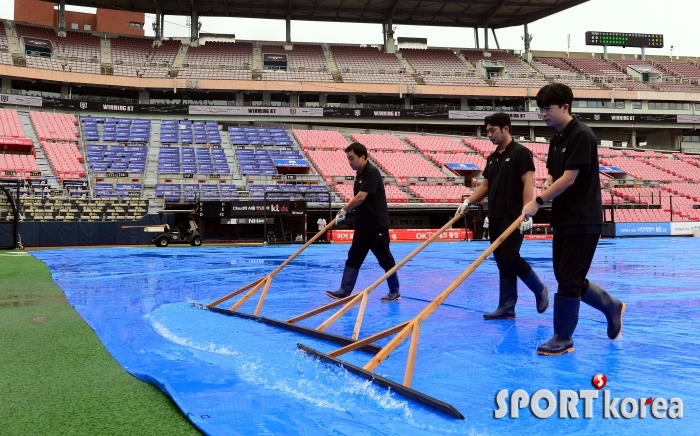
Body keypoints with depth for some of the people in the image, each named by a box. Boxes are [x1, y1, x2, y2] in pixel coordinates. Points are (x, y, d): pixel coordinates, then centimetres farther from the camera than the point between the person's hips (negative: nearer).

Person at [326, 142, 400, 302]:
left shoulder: (372, 172, -18)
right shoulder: (360, 174, 11)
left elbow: (361, 198, -23)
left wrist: (344, 210, -15)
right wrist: (345, 211, 5)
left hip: (377, 225, -9)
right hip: (362, 225, 9)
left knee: (385, 259, 3)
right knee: (353, 258, 6)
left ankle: (395, 292, 15)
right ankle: (345, 291, 7)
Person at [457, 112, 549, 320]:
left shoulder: (520, 153, -7)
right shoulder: (492, 157, 16)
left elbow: (528, 183, -14)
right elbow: (485, 186, 20)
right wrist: (468, 202, 6)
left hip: (513, 218, -8)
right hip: (495, 218, 8)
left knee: (510, 257, -14)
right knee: (501, 263, 6)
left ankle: (540, 290, 7)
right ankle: (506, 307, 8)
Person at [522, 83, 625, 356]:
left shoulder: (581, 135, -16)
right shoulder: (556, 139, 12)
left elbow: (569, 179, -21)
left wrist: (537, 202, -20)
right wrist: (548, 184, -4)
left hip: (583, 222, -9)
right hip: (563, 220, 9)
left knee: (568, 281, -3)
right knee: (567, 279, 14)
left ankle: (563, 339, 9)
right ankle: (612, 307, 34)